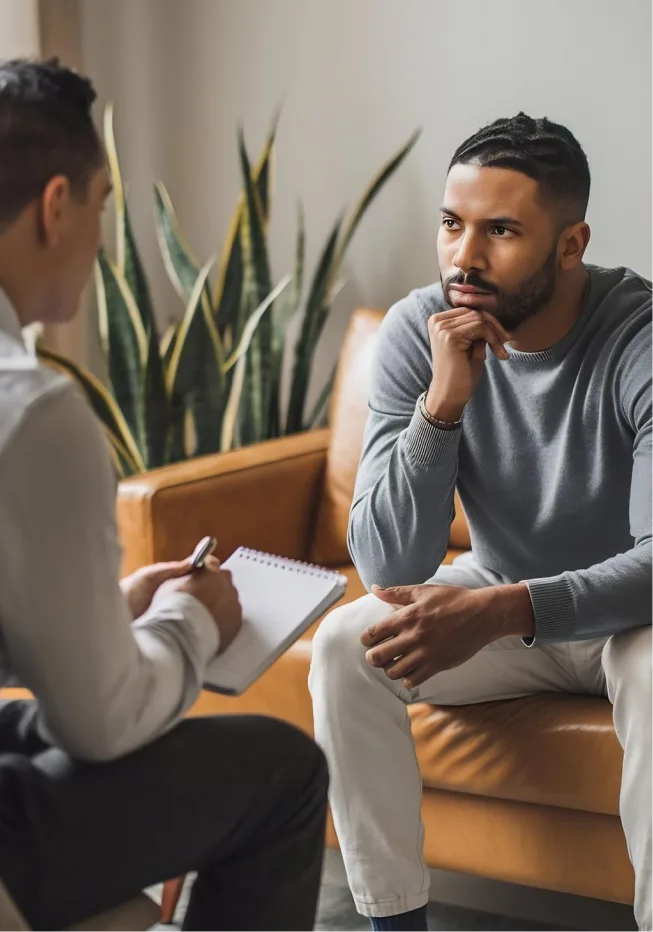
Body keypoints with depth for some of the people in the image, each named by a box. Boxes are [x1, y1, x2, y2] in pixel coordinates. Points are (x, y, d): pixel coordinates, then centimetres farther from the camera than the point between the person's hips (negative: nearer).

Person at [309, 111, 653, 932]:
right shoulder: (415, 333, -17)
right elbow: (389, 569, -22)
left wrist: (504, 610, -46)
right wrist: (444, 401, -35)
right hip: (494, 600, 3)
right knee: (345, 645, -21)